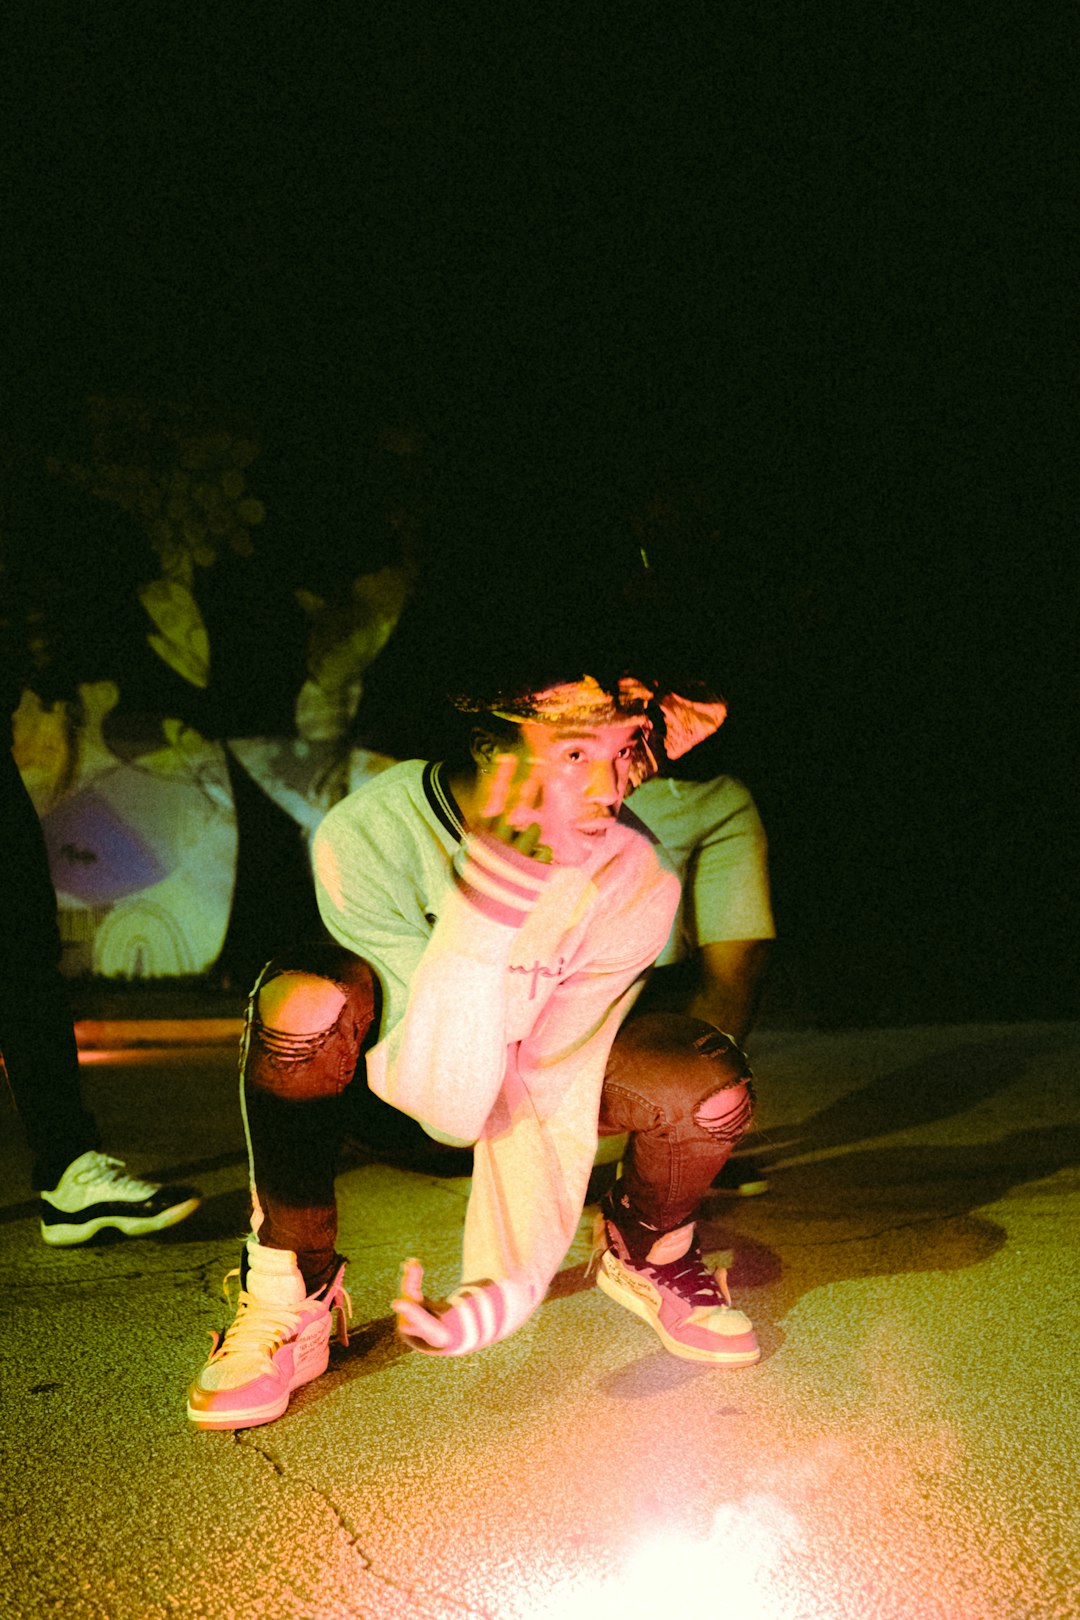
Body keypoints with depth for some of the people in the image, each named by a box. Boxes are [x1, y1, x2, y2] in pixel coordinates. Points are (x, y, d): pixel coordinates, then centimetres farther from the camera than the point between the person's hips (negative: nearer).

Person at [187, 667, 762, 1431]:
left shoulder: (636, 880, -27)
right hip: (402, 1062, -1)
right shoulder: (366, 835, -34)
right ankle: (292, 1301, -16)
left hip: (540, 1061, 2)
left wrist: (513, 1286, -40)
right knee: (305, 995, -35)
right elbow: (449, 1103, -37)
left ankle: (646, 1255, 7)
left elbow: (555, 1098, -26)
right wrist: (490, 891, -48)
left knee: (711, 1081, -27)